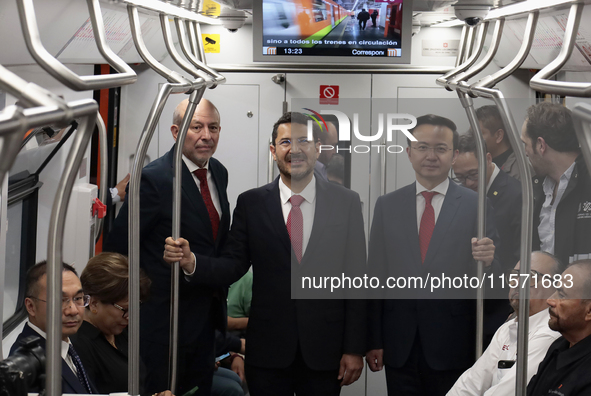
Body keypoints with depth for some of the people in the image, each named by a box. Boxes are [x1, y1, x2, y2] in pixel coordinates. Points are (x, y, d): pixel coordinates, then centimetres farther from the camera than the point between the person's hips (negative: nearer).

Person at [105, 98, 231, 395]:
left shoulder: (218, 173, 6)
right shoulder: (154, 179, -19)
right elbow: (117, 249, -15)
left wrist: (217, 291, 14)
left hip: (205, 315, 8)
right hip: (164, 319, -7)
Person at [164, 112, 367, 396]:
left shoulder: (346, 202, 1)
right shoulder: (251, 203, 3)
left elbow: (356, 280, 0)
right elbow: (234, 266, 1)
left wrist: (354, 349, -3)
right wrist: (191, 262, -20)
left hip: (325, 352, 0)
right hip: (268, 352, 0)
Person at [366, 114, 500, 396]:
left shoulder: (477, 206, -1)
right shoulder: (386, 205, 7)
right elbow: (374, 275, 7)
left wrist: (488, 262, -24)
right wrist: (373, 341, 2)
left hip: (452, 348, -2)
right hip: (399, 346, 2)